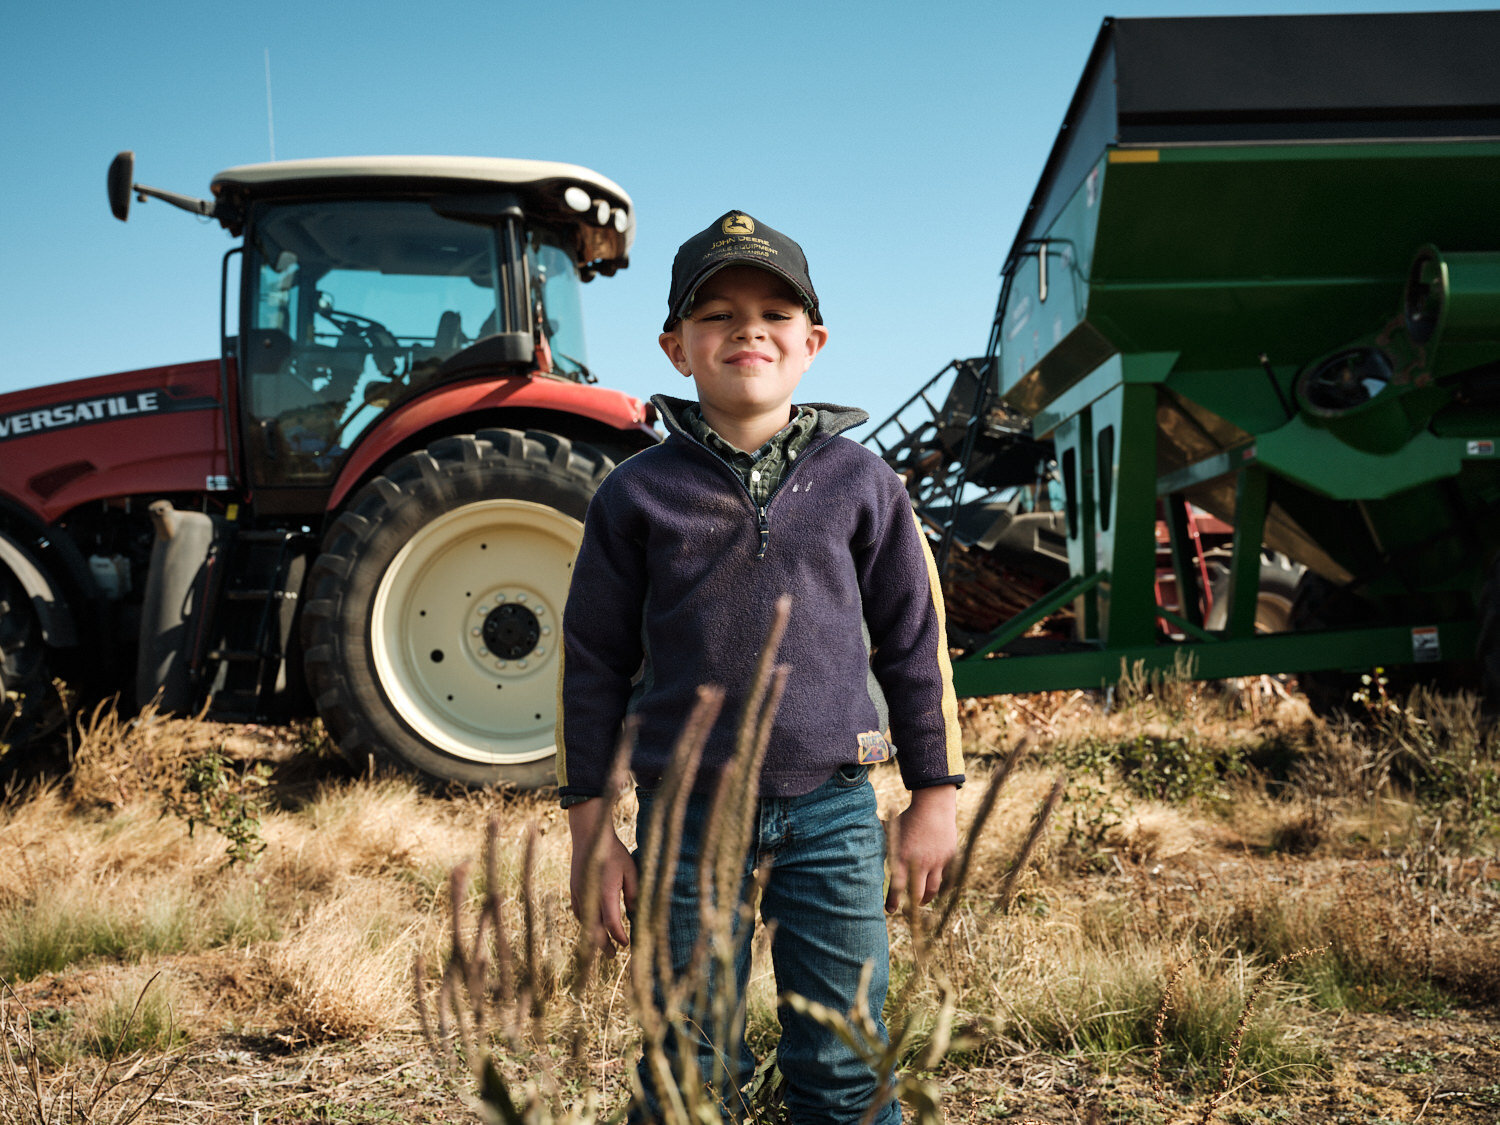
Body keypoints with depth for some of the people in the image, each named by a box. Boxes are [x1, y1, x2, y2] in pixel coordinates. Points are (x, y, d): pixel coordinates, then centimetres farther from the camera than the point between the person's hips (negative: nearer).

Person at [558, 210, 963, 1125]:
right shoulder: (637, 495, 1)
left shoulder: (860, 484, 2)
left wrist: (935, 798, 7)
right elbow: (594, 663, 4)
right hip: (686, 813, 0)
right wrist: (592, 829, 3)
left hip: (832, 811, 1)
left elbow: (917, 644, 8)